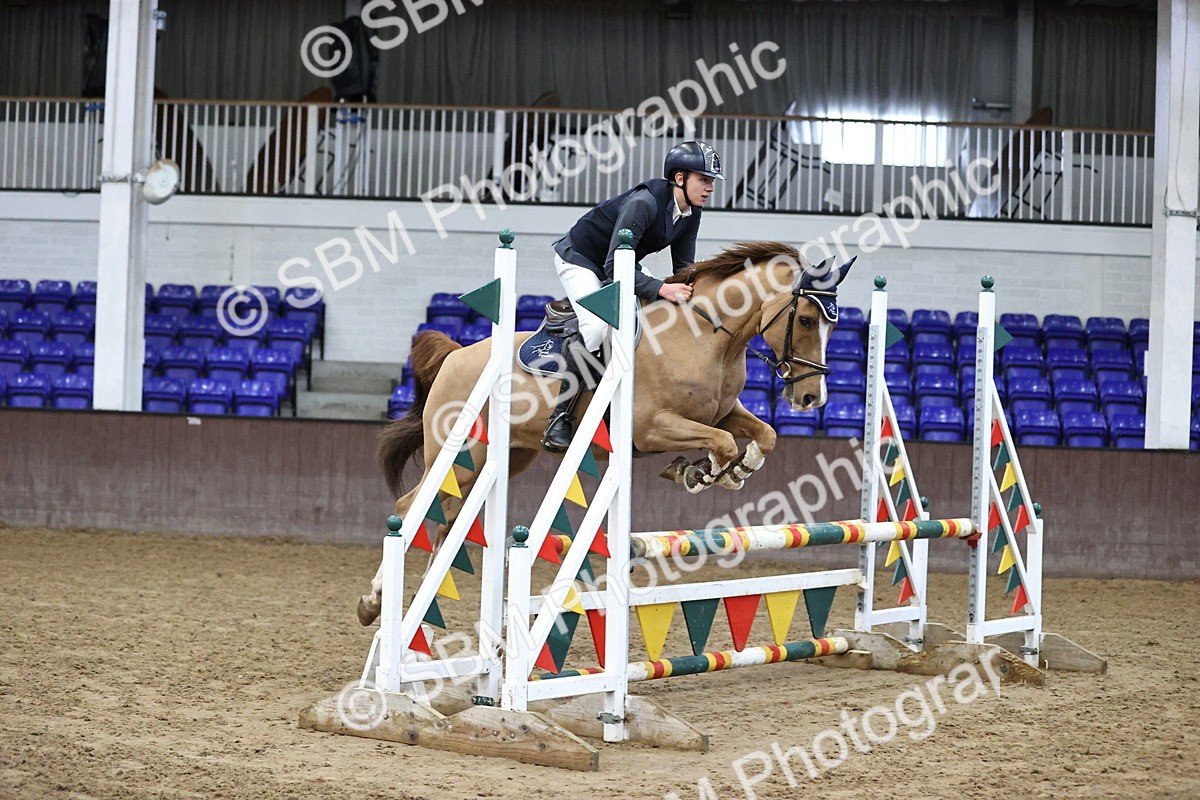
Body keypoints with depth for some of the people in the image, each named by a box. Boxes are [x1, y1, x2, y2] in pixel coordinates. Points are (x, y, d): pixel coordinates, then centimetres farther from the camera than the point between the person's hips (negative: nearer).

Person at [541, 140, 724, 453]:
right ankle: (561, 416, -23)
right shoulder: (644, 202, -33)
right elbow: (613, 268, -36)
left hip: (623, 265, 9)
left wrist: (692, 289, -22)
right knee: (596, 327, -31)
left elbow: (684, 267, -1)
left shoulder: (691, 214, -8)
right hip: (579, 259, -9)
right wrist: (661, 289, -45)